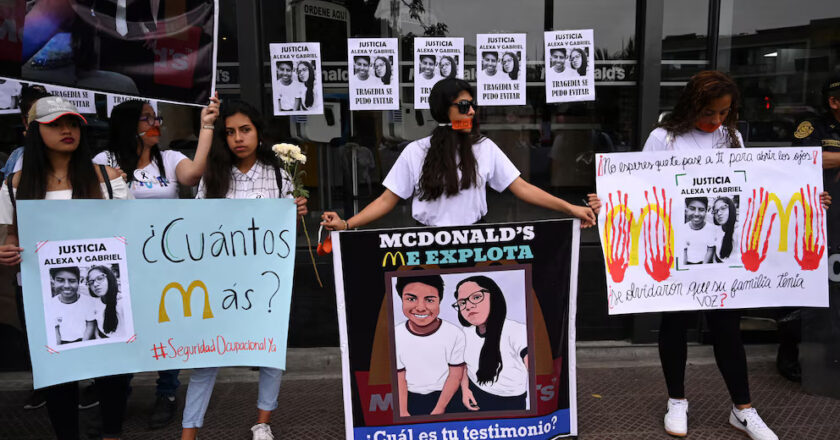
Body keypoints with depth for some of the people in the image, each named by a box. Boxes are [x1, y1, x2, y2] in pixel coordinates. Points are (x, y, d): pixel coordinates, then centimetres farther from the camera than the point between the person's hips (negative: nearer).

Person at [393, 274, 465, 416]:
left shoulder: (455, 334, -18)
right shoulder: (394, 336, -15)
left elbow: (455, 375, -11)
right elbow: (399, 377, -6)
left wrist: (438, 410, -14)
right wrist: (403, 412, -12)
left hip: (445, 396, -1)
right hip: (410, 399, 1)